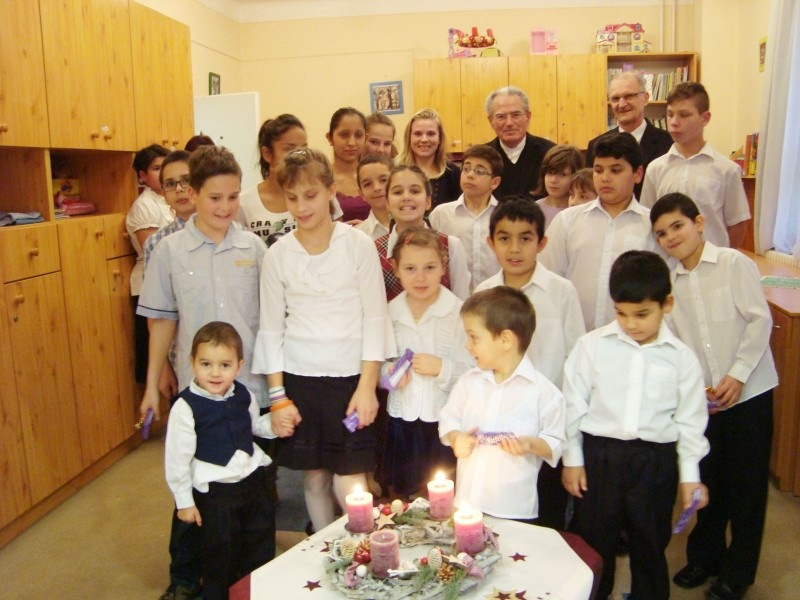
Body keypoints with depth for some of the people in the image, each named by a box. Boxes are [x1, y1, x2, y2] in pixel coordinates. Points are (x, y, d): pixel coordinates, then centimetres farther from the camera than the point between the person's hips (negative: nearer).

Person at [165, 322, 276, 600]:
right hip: (215, 491, -5)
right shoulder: (186, 407, -21)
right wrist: (184, 501, -9)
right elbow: (177, 457, -15)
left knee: (261, 548, 21)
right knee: (220, 554, 8)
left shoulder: (244, 395, -6)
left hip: (252, 480, 6)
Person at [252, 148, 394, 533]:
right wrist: (277, 396, 0)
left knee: (349, 482, -2)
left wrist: (367, 386, -7)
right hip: (297, 378, 2)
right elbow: (271, 328, 4)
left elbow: (374, 318, -3)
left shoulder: (358, 244, -4)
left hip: (350, 376, -2)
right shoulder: (278, 254, 2)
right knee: (313, 477, 11)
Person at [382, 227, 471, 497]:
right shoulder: (390, 312, 2)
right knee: (402, 498, 18)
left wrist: (442, 368, -24)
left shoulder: (459, 312, -11)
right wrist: (389, 373, -8)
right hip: (402, 418, 3)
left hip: (445, 419, -3)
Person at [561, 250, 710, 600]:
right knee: (592, 543, 13)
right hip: (600, 455, -1)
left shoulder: (681, 358, -2)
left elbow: (690, 420, 5)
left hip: (656, 461, 1)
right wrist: (572, 459, 2)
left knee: (650, 545, 18)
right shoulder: (592, 346, -6)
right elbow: (574, 404, 0)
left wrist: (689, 475, 5)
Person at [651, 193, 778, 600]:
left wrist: (737, 375, -16)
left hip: (748, 390, -4)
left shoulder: (735, 264, -7)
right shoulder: (671, 283, 6)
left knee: (746, 482, 5)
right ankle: (705, 555, 33)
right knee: (708, 478, 14)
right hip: (703, 398, 4)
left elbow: (760, 320, -11)